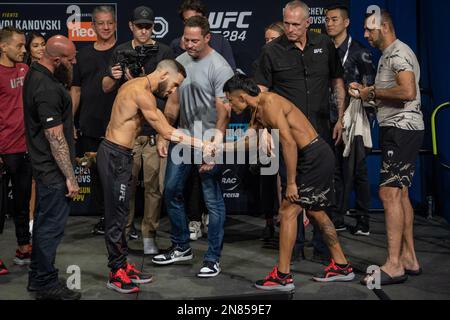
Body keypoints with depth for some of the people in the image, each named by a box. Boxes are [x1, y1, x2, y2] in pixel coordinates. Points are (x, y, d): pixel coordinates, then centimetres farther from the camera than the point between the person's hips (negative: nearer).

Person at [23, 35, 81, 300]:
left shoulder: (36, 73, 6)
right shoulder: (48, 89, -25)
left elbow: (65, 85, 28)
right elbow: (55, 138, -24)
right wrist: (70, 177, -21)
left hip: (44, 165, 11)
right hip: (53, 169, -11)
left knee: (45, 222, 19)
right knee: (52, 226, 0)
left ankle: (38, 277, 31)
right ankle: (47, 285, 13)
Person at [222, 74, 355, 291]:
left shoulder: (269, 104, -18)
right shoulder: (258, 111, 13)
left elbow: (289, 143, -23)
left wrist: (291, 183, -20)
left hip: (314, 157, -10)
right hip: (319, 157, 10)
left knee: (288, 212, -7)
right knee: (315, 211, 19)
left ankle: (283, 277, 0)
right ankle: (342, 267, 31)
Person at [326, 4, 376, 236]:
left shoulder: (359, 51, -3)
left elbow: (370, 86, -6)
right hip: (332, 119, 5)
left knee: (356, 170, -1)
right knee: (336, 171, 9)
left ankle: (363, 222, 7)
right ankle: (338, 219, 18)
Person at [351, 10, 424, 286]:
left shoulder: (398, 52, -11)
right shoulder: (388, 55, 21)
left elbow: (408, 91, -24)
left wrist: (373, 92, -14)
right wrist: (368, 93, 11)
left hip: (402, 129, -11)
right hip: (397, 129, 11)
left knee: (389, 192, -13)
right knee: (400, 193, 11)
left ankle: (394, 266, -10)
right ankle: (409, 259, 18)